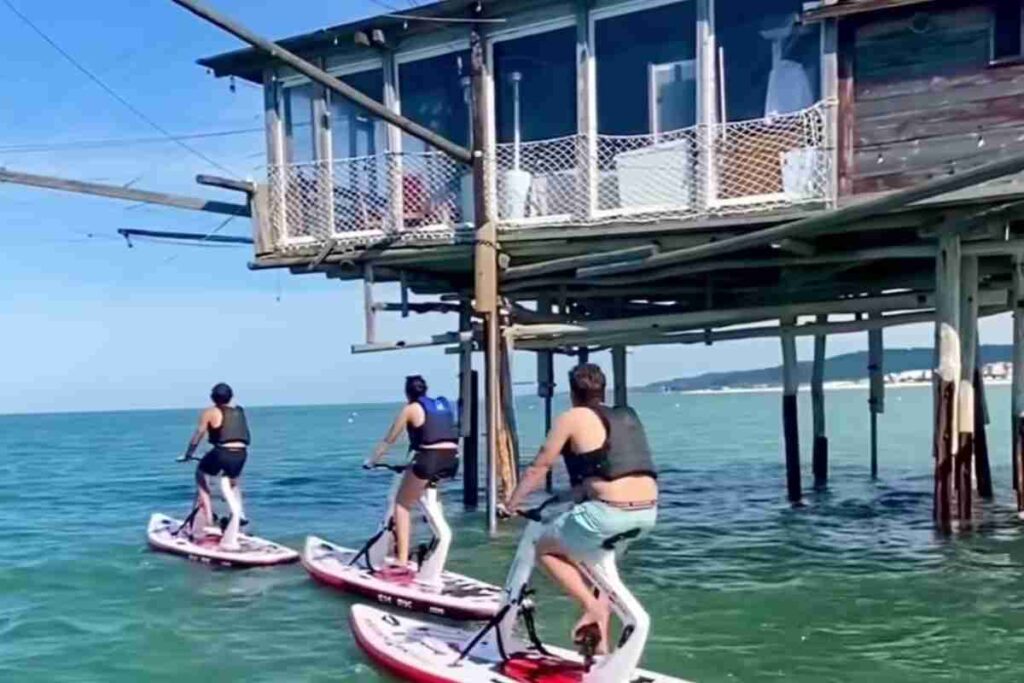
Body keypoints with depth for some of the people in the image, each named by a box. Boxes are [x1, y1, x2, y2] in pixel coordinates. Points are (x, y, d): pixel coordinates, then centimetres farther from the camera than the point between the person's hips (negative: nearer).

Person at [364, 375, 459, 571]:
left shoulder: (410, 409, 7)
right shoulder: (443, 405, 22)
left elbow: (388, 440, 11)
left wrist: (371, 461, 23)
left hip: (428, 459, -5)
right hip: (451, 459, 5)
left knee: (402, 504, 9)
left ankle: (402, 559, 0)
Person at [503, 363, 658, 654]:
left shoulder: (573, 417, 2)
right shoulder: (628, 416, 19)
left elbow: (539, 467, 4)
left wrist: (511, 503, 16)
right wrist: (579, 489, 42)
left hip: (609, 513, -7)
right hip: (648, 512, 7)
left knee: (545, 549, 15)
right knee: (595, 558, 32)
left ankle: (593, 607, 0)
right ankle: (600, 640, 30)